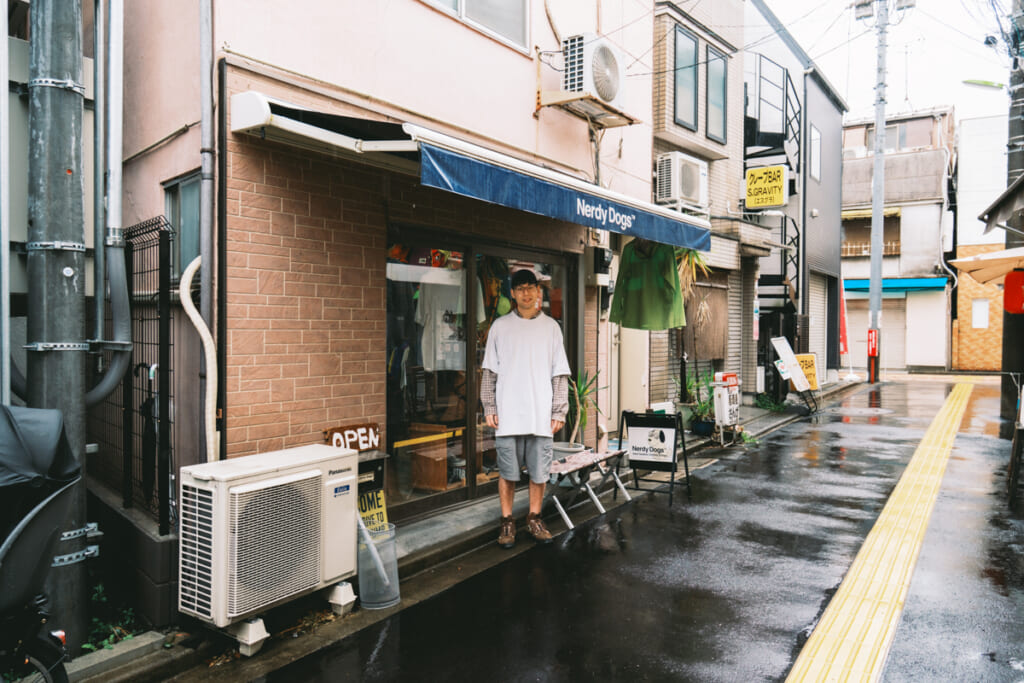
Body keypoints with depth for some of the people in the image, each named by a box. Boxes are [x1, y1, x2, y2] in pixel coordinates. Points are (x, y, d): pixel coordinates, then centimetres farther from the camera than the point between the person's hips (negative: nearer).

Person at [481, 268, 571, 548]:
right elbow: (490, 371, 6)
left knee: (539, 471, 6)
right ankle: (507, 521, 19)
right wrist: (489, 407, 0)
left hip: (541, 414, 1)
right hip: (508, 414, 0)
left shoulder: (550, 327, 7)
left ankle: (534, 518, 23)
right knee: (507, 472, 5)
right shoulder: (500, 326, 6)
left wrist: (559, 411, 1)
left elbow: (559, 374, 7)